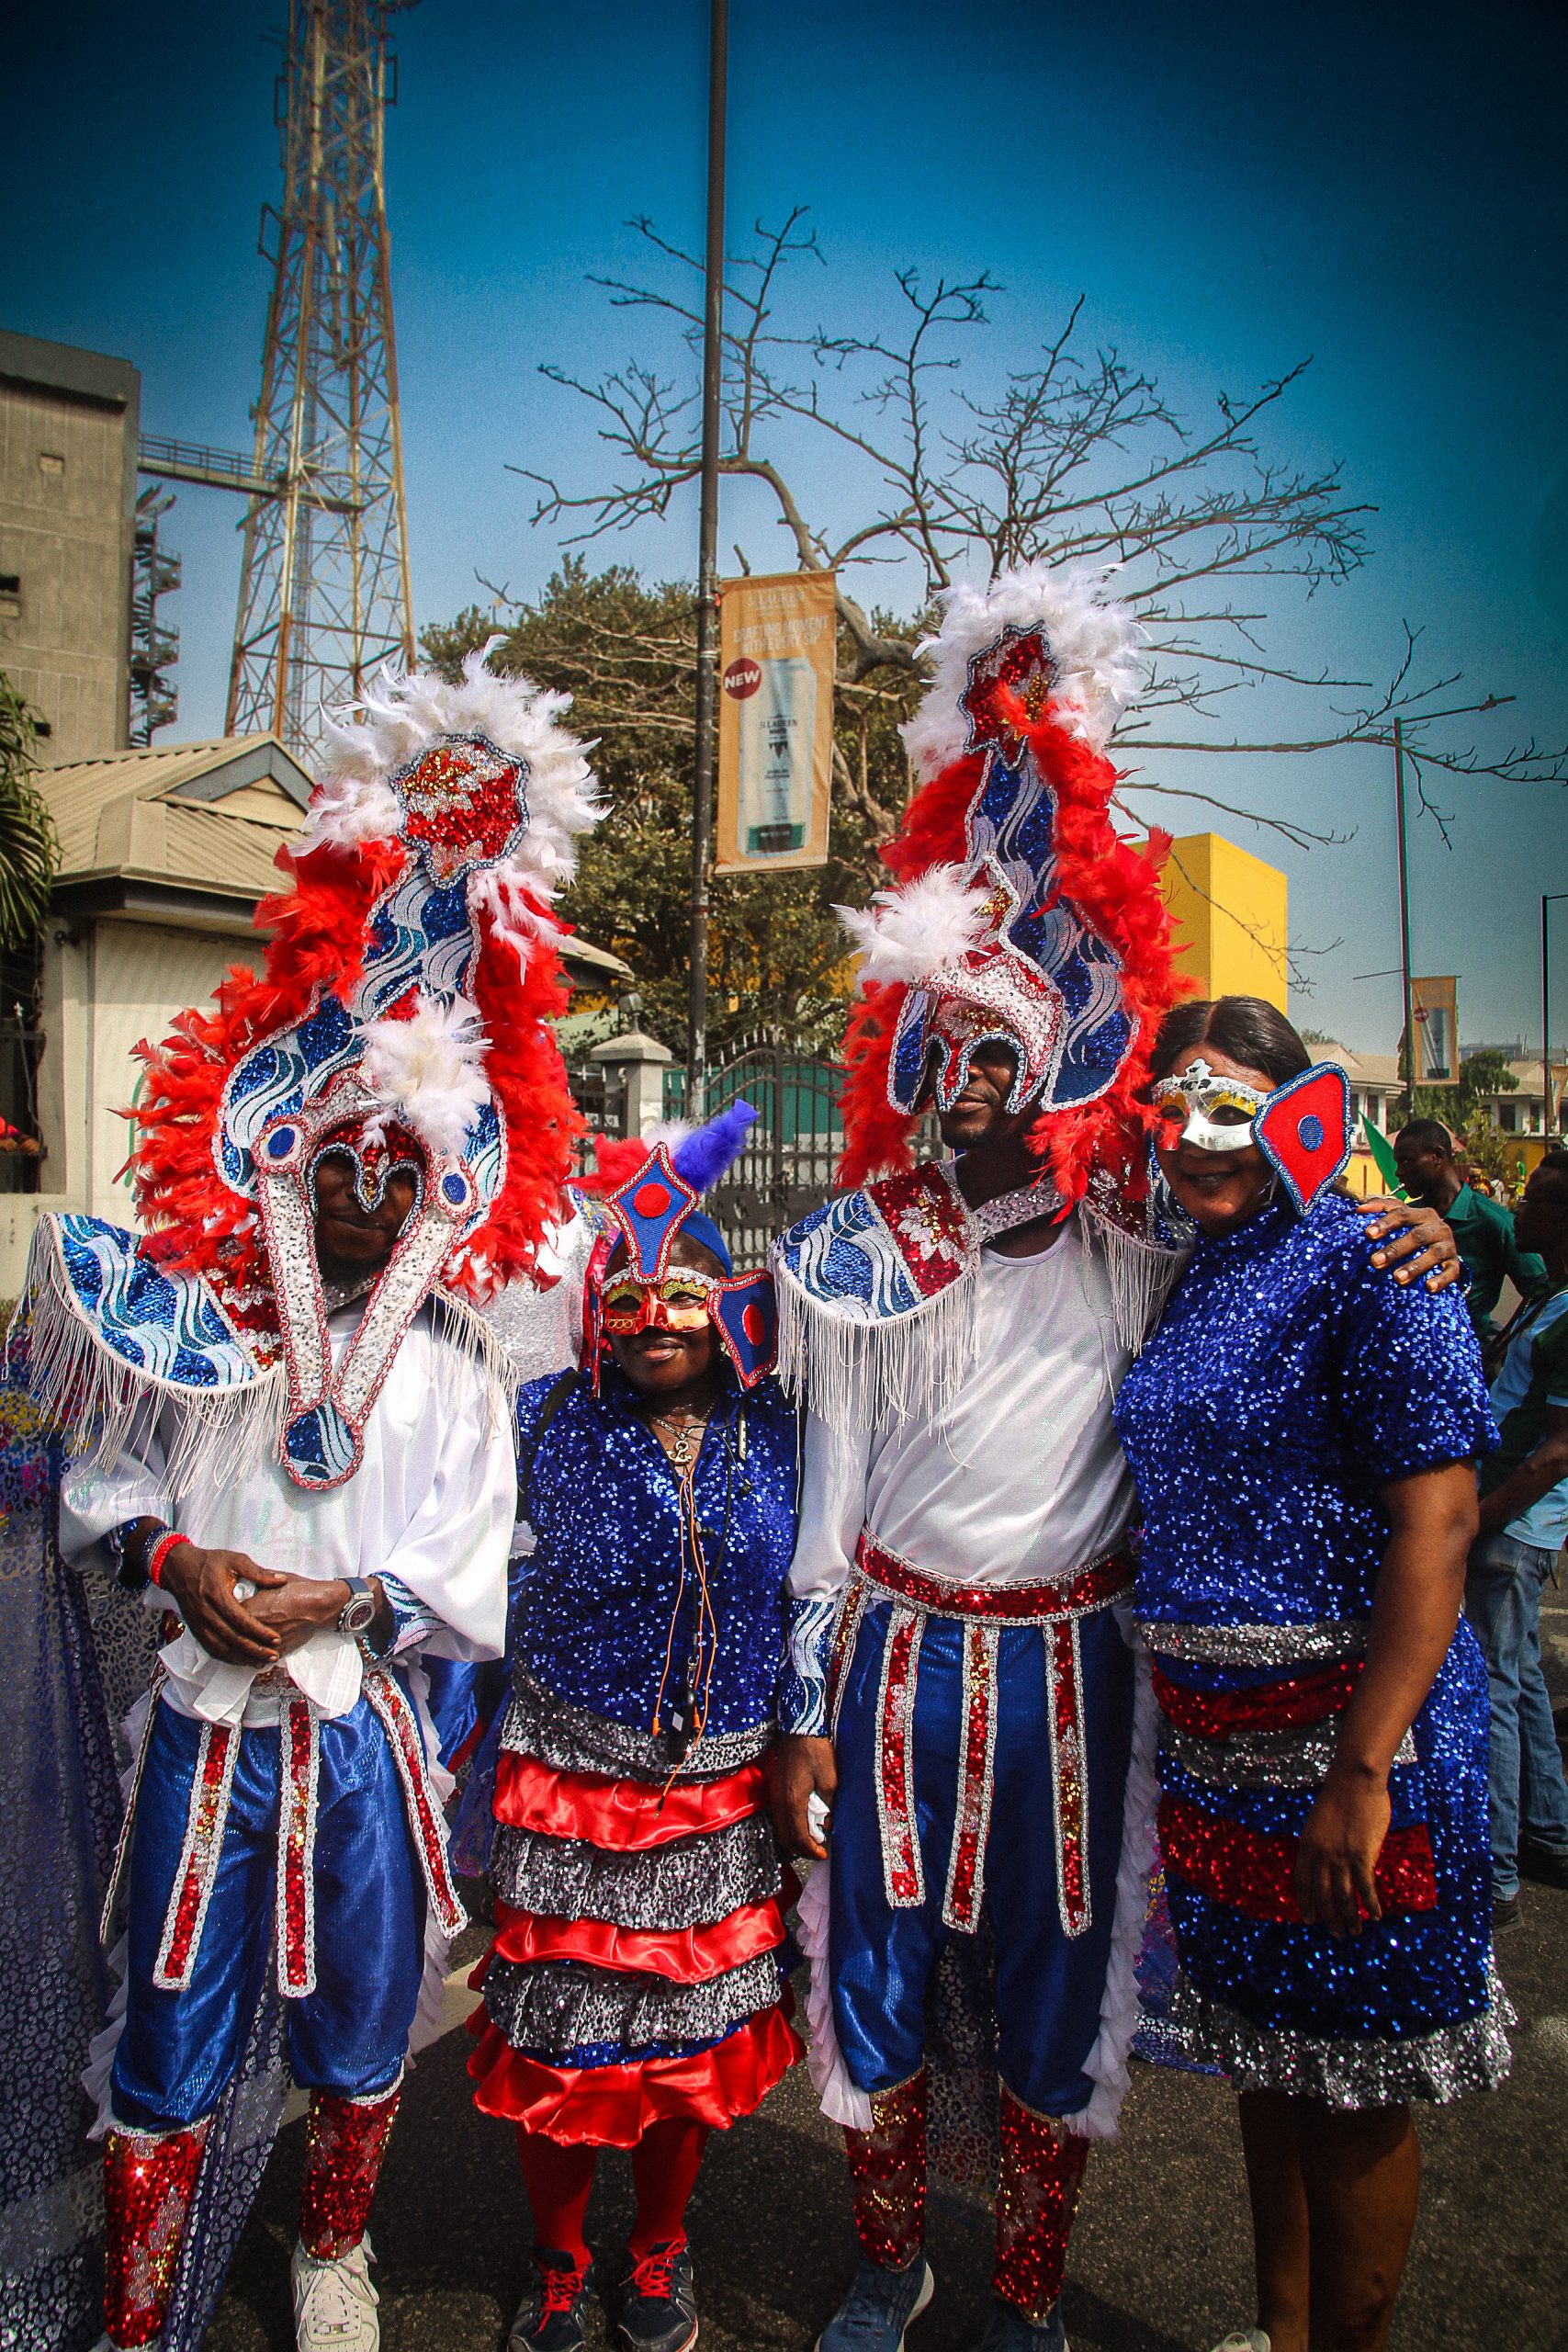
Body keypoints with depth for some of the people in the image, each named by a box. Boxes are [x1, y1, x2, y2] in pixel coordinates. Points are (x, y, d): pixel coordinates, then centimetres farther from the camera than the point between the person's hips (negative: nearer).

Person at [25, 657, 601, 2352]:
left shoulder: (451, 1366, -3)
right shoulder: (188, 1322, -1)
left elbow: (470, 1572, -3)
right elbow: (101, 1485, 6)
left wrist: (348, 1601, -18)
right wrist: (173, 1558, -12)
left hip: (361, 1732, 1)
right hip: (203, 1720, 0)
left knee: (358, 2036, 19)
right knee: (169, 2046, 11)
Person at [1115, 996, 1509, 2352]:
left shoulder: (1371, 1265, -14)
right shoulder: (1191, 1278, 8)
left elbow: (1438, 1518, -20)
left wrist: (1363, 1769, -25)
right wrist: (1175, 1707, 12)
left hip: (1351, 1731, -7)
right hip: (1212, 1733, 7)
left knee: (1355, 2083, 9)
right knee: (1265, 2049, 21)